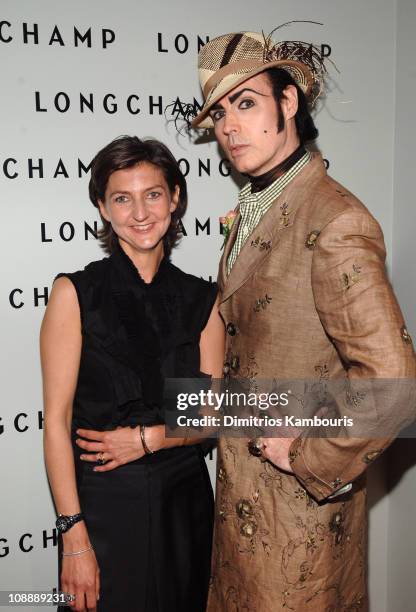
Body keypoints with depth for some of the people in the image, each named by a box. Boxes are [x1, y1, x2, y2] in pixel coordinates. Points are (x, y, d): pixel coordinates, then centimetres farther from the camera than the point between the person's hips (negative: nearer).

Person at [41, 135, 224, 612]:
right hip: (104, 504, -3)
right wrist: (73, 537, -13)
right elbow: (56, 420, -10)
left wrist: (148, 438, -12)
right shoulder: (76, 293, -8)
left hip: (185, 502, 4)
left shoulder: (201, 299, 2)